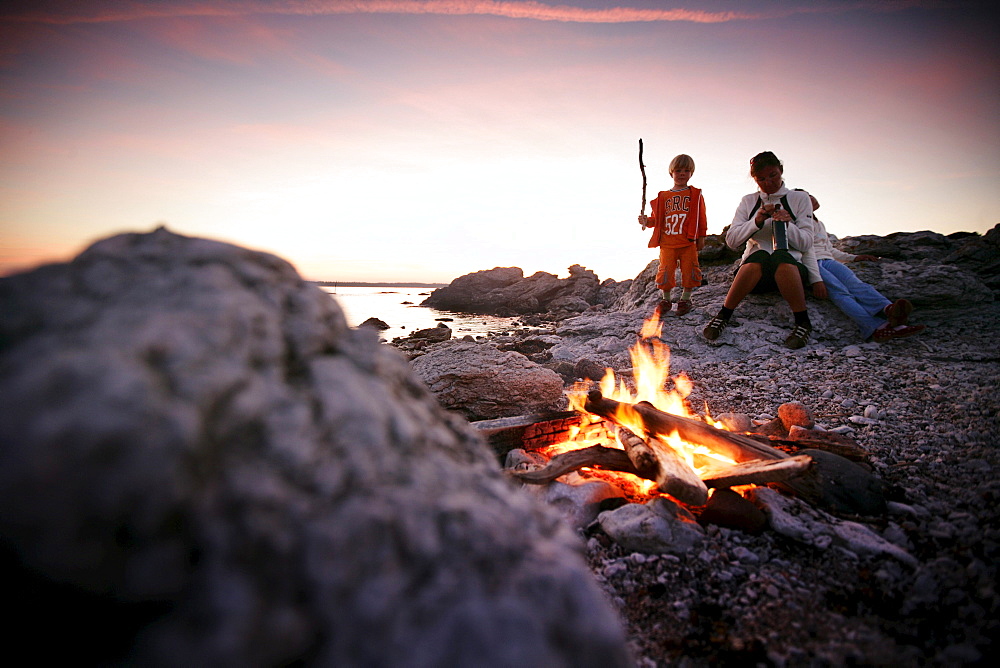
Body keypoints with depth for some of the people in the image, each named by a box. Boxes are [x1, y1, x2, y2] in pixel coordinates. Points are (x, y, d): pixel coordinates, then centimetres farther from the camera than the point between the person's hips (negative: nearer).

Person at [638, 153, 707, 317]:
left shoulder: (695, 194, 7)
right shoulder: (663, 196, 9)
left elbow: (701, 218, 6)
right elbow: (657, 218, 11)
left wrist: (701, 238, 3)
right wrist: (647, 221, -9)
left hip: (688, 242, -1)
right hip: (667, 243, 1)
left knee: (689, 270, 2)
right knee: (666, 270, 1)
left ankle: (685, 299, 18)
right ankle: (666, 299, 18)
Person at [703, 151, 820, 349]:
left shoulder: (800, 199, 11)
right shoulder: (748, 202, 13)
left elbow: (806, 243, 3)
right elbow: (731, 241, 2)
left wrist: (788, 225, -16)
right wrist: (756, 222, -13)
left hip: (790, 268, 0)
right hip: (754, 270, 0)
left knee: (780, 256, -38)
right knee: (759, 257, -37)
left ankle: (802, 322, -28)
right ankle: (723, 316, -29)